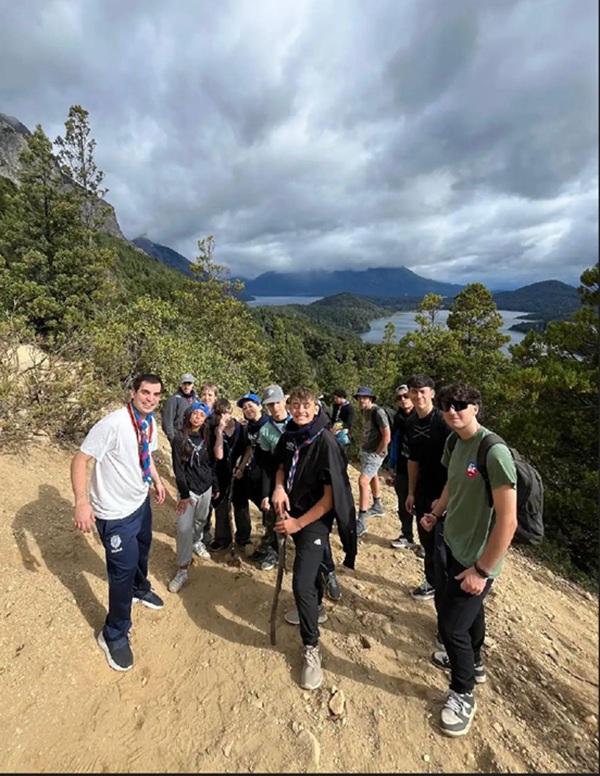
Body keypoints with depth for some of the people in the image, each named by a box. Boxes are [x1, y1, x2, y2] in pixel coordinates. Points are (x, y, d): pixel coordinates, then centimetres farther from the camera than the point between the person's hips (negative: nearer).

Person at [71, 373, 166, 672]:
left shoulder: (149, 422, -3)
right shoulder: (112, 424, -29)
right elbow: (80, 459, -26)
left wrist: (157, 480, 9)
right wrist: (81, 501, -33)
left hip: (141, 502, 8)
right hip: (116, 513, -8)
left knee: (142, 550, 28)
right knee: (123, 570, 4)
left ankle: (140, 589, 59)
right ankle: (114, 635, 29)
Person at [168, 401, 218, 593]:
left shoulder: (206, 437, 2)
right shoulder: (179, 438, -9)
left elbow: (211, 464, 9)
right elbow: (178, 468, -11)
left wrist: (215, 486, 10)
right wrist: (184, 494, -14)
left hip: (206, 486, 4)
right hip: (189, 488, -4)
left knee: (201, 520, 19)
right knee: (184, 528, -8)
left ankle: (197, 542, 47)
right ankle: (182, 570, 1)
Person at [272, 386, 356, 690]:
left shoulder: (325, 442, -23)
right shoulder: (289, 435, -4)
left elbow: (331, 495, -21)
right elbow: (281, 466, 13)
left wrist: (299, 523, -18)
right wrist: (279, 487, -9)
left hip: (315, 518, -7)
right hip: (294, 511, 7)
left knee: (301, 582, -10)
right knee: (308, 566, 27)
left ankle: (311, 648, 13)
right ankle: (316, 607, 54)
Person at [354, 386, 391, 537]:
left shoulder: (378, 412, -20)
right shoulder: (364, 411, 5)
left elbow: (387, 437, -21)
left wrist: (377, 453, -15)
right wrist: (362, 445, 12)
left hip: (374, 453, -9)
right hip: (365, 451, 9)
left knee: (362, 482, -16)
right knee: (373, 478, 23)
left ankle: (361, 522, -11)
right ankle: (377, 507, 44)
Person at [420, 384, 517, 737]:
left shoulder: (494, 452, -28)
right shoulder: (455, 443, -2)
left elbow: (508, 520, -26)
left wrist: (482, 570, -20)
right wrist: (436, 512, 1)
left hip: (477, 557, -7)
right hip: (455, 545, 8)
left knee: (452, 623, 3)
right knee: (470, 608, 27)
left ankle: (463, 693, 30)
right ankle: (473, 663, 52)